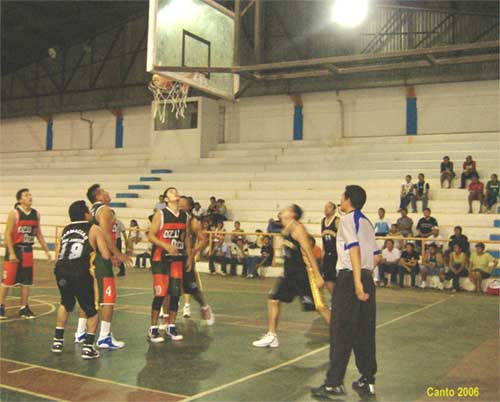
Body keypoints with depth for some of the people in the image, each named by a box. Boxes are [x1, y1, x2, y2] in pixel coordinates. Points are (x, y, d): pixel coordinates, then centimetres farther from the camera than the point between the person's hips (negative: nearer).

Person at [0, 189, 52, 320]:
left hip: (28, 250, 5)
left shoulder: (36, 214, 6)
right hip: (14, 249, -5)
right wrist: (11, 253, -19)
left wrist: (46, 251, 10)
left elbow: (39, 234, 14)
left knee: (26, 281, 8)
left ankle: (24, 308, 17)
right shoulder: (14, 214, -10)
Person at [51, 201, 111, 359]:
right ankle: (88, 346, 4)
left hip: (61, 270, 5)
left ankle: (57, 340, 33)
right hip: (81, 272, -5)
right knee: (93, 310, 14)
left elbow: (58, 254, 22)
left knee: (66, 304, 32)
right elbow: (106, 256, 1)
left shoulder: (65, 229, 21)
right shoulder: (94, 229, 7)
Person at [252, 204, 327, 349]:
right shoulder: (286, 229, 10)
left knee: (318, 306, -6)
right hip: (290, 272, 9)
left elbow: (309, 252, -19)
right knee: (273, 299, 8)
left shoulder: (297, 228, -16)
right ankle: (271, 336, 17)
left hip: (304, 273, -9)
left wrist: (317, 276, -22)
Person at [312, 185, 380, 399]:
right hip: (367, 278, 8)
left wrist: (357, 282, -25)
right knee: (364, 333, 12)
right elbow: (375, 256, 16)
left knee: (341, 333, -2)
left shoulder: (348, 219, -7)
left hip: (349, 279, -8)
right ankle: (368, 382, 17)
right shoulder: (366, 222, 17)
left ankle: (334, 384, 3)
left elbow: (354, 249, -20)